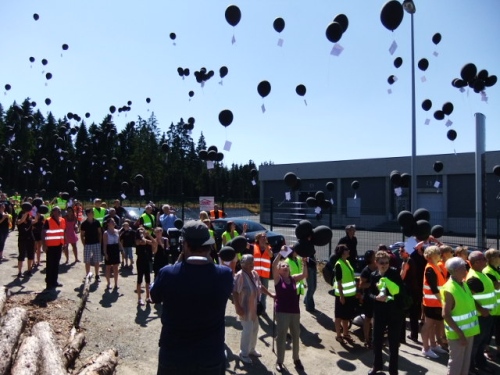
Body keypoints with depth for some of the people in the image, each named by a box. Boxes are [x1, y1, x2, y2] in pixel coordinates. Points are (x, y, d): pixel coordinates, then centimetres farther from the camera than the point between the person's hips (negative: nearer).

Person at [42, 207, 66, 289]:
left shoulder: (62, 220, 7)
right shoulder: (48, 221, -11)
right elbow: (43, 233, -11)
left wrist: (64, 242, 12)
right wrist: (44, 245, -15)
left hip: (59, 245, 6)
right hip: (50, 245, -6)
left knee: (56, 264, 13)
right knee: (50, 264, 0)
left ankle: (54, 281, 22)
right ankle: (49, 282, 8)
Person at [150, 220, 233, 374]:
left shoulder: (168, 273, -20)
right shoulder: (225, 274, -17)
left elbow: (155, 296, 1)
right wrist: (208, 260, 0)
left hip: (172, 357, 0)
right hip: (212, 358, 1)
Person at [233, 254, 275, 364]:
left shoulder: (254, 274, 2)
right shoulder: (240, 276, -22)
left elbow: (260, 286, 15)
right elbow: (235, 292, -22)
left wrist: (270, 294, 15)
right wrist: (238, 307, -24)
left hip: (254, 307, 8)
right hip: (245, 308, -8)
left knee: (255, 328, 18)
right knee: (248, 330, -1)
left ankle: (251, 349, 37)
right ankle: (244, 353, 17)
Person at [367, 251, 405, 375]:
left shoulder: (394, 273, -10)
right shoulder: (373, 275, 0)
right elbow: (370, 293, 3)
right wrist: (376, 297, -15)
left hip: (395, 312, -3)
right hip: (379, 312, 3)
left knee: (394, 342, 7)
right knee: (376, 340, 14)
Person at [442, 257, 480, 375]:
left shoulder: (464, 284, 3)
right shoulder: (449, 290, -22)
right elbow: (446, 315, -23)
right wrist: (460, 333, -23)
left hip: (468, 331, 8)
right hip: (457, 333, -8)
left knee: (466, 361, 19)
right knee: (456, 362, 5)